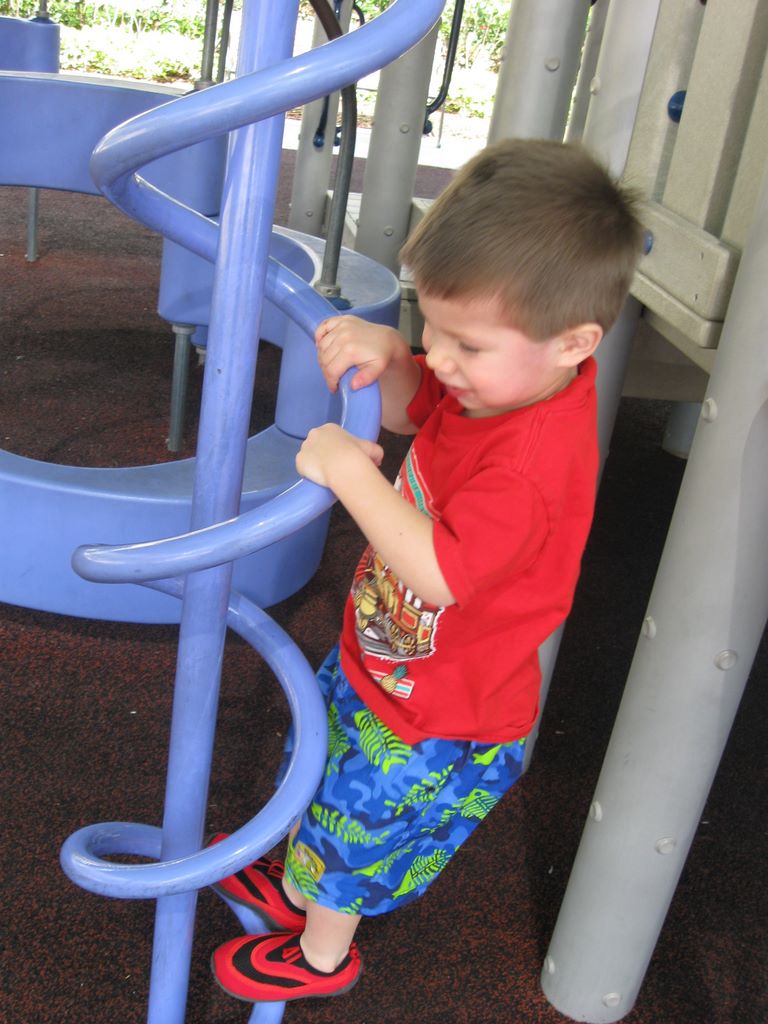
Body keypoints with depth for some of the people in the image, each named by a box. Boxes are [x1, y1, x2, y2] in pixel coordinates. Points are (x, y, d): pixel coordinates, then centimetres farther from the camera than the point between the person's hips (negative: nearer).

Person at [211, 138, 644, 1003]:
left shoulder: (536, 459, -39)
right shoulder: (500, 378, -11)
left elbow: (439, 571, -41)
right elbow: (412, 406, 5)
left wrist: (350, 472, -35)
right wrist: (383, 354, -17)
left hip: (439, 720, -9)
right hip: (379, 657, 9)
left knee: (358, 816, 18)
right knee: (318, 769, 32)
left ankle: (322, 956, 50)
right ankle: (293, 887, 62)